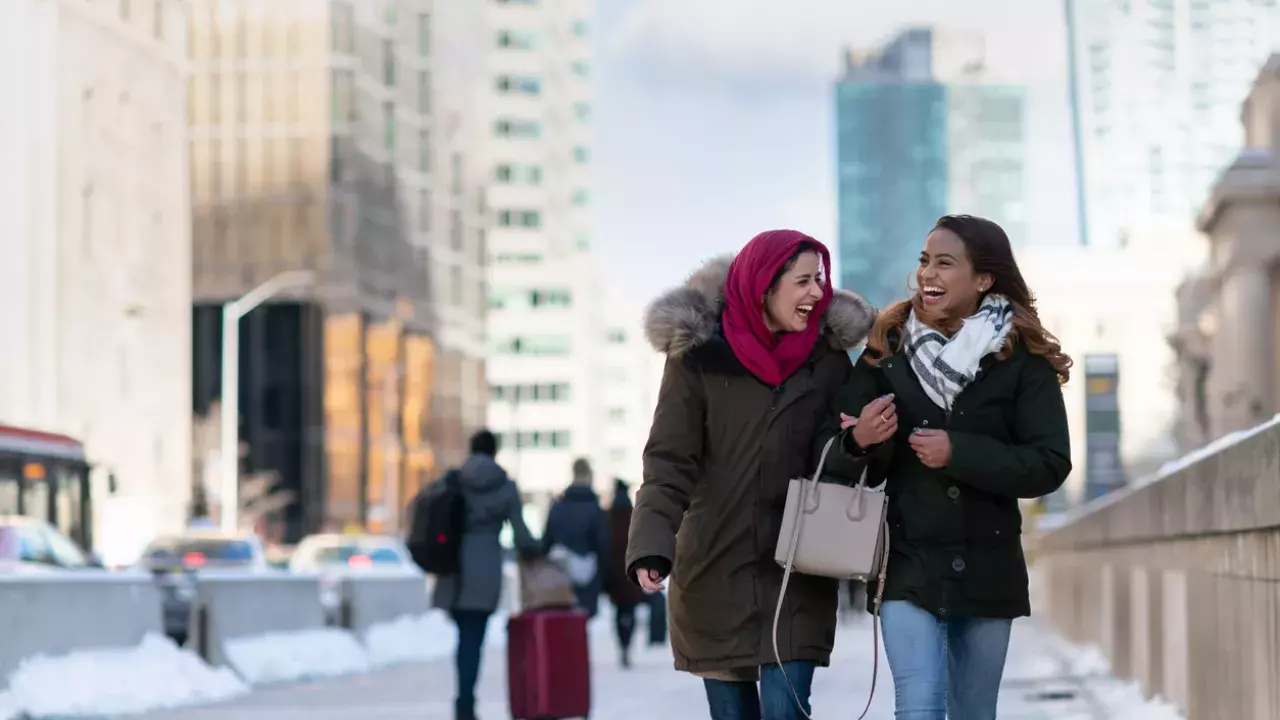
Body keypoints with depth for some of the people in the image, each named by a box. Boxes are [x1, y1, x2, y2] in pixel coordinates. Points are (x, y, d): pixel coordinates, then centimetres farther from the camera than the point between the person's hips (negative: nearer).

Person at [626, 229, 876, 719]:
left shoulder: (827, 357, 1)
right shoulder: (699, 352, -7)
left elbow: (843, 457, 11)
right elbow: (670, 461, -10)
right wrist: (651, 545, -22)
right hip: (714, 571, -1)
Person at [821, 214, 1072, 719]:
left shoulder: (1023, 360, -2)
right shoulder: (888, 349, 1)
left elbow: (1050, 464, -9)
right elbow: (832, 450, 2)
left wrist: (960, 452, -19)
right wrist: (859, 442, -21)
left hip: (987, 569, 1)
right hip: (909, 565, -1)